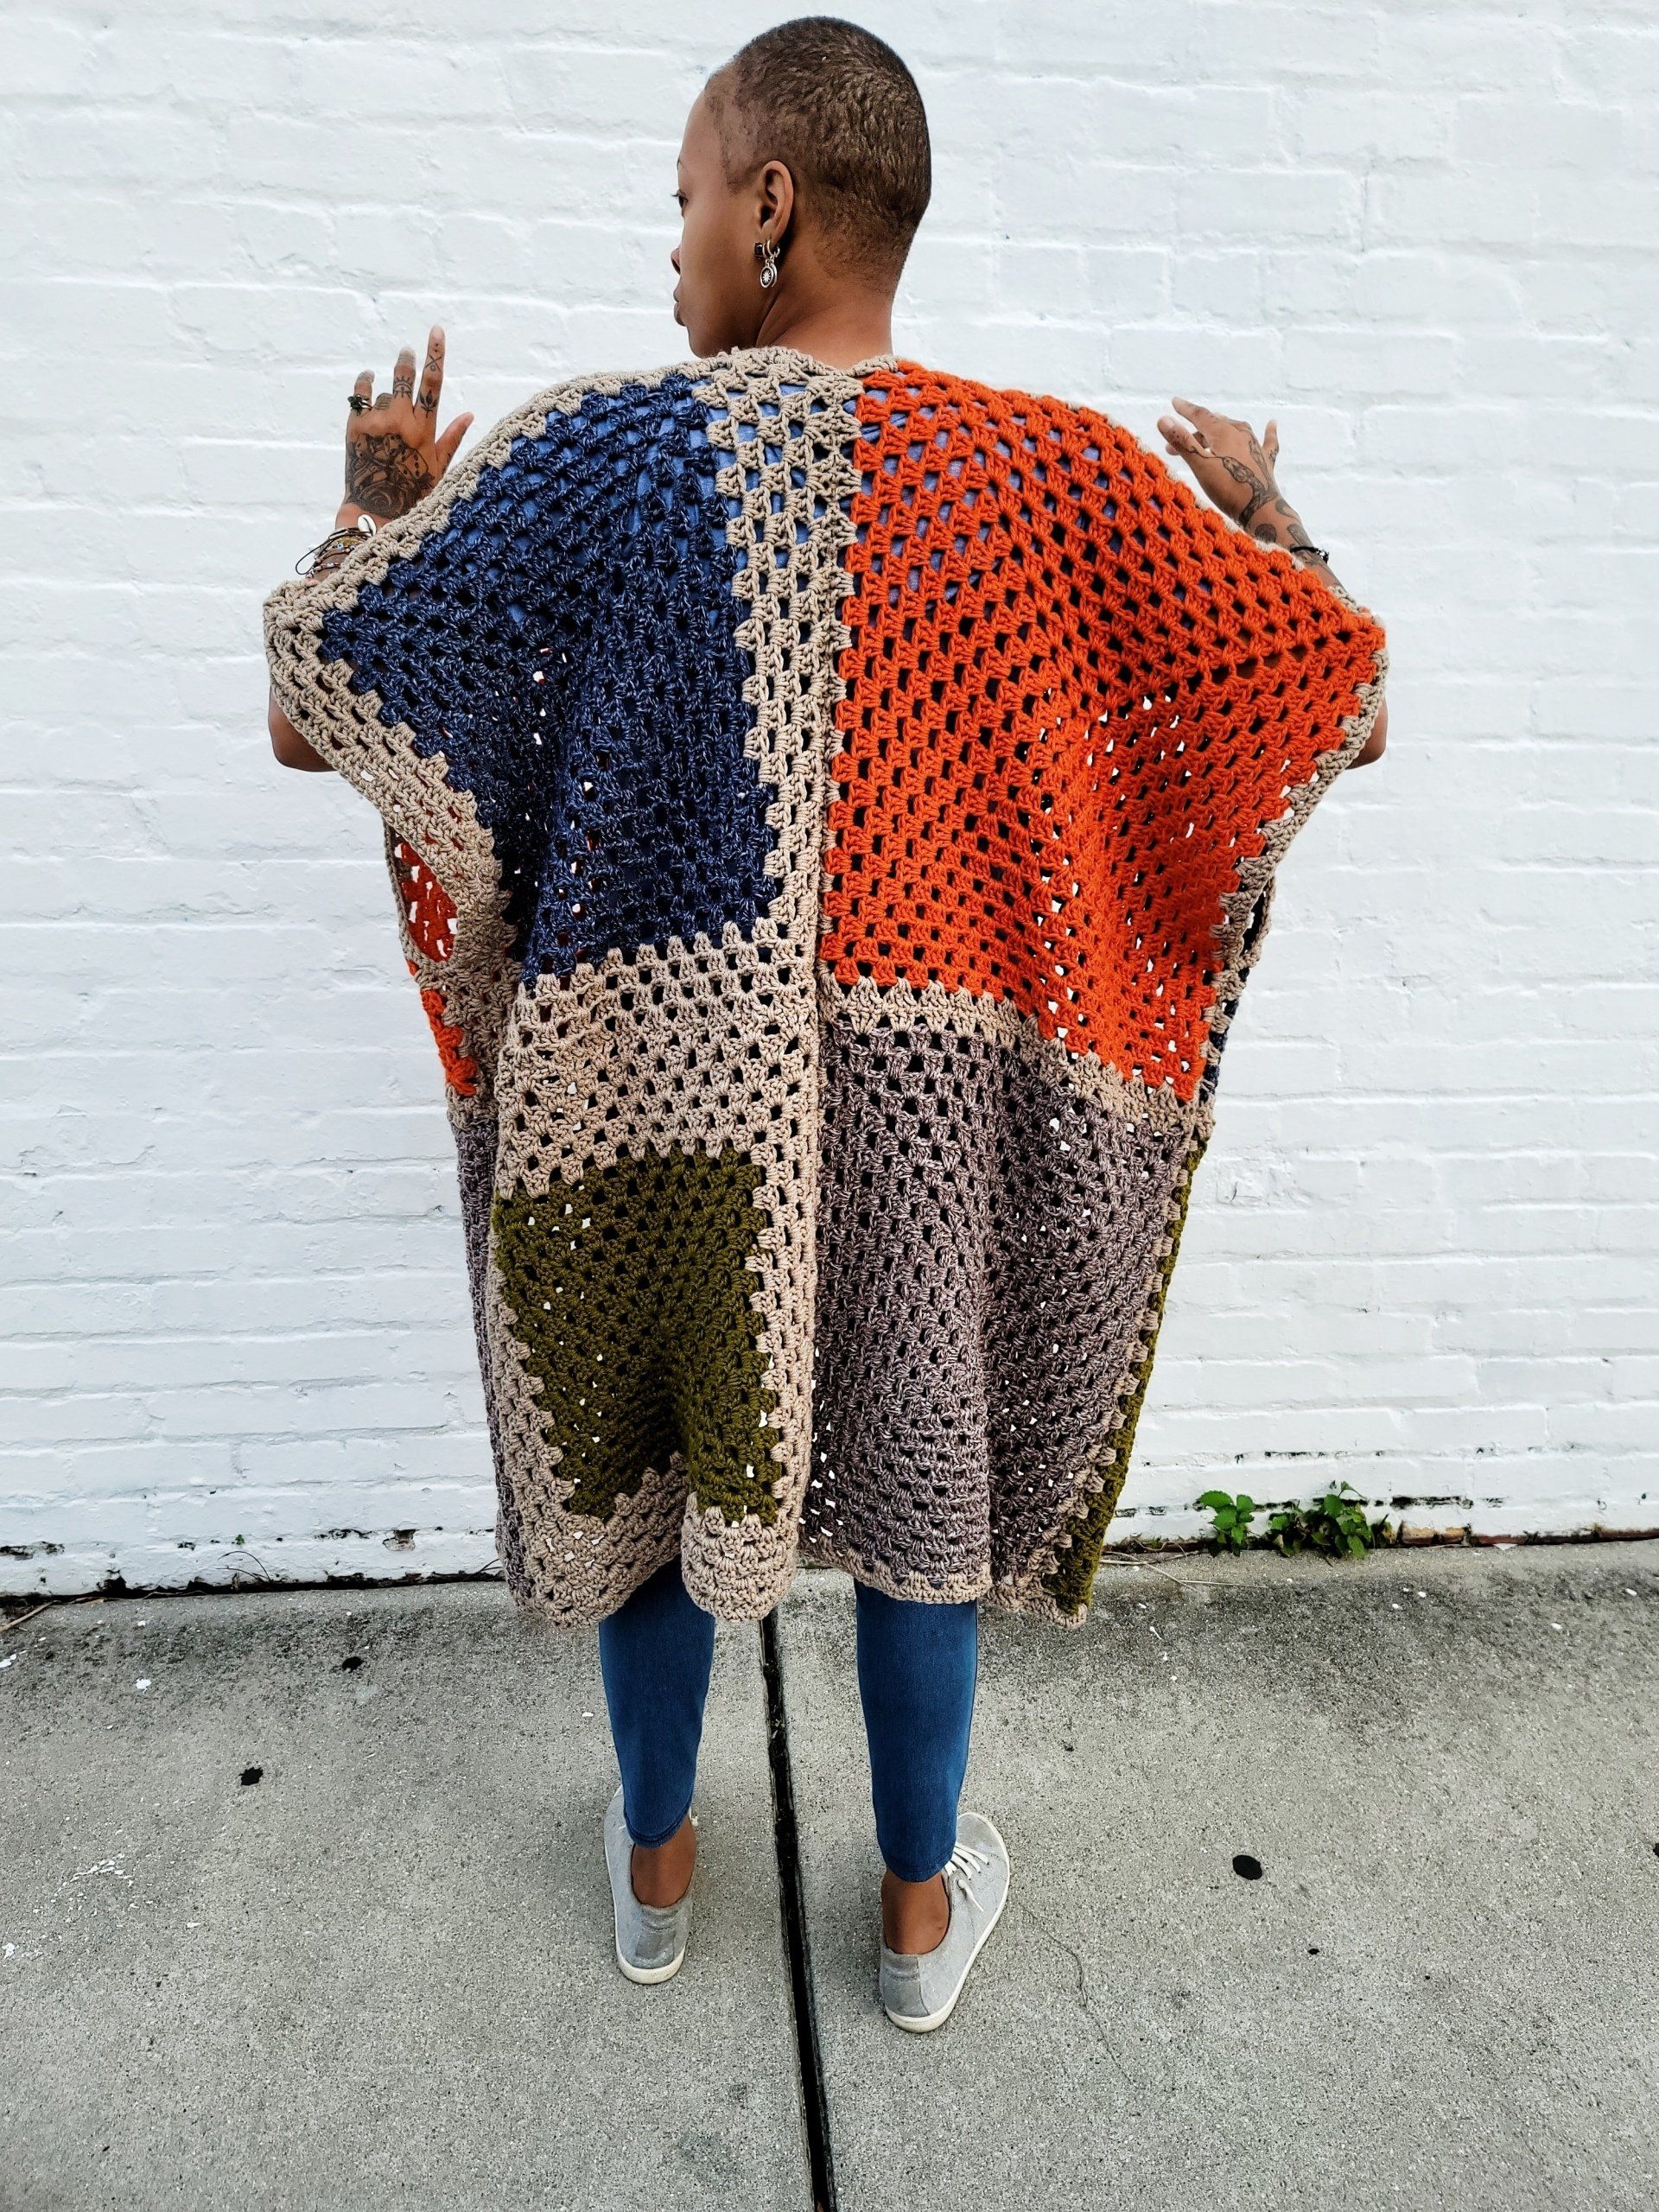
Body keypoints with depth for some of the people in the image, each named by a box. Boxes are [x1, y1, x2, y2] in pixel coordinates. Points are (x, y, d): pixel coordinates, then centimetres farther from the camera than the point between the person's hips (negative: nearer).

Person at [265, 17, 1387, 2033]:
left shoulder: (603, 452, -11)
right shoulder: (1057, 474, -6)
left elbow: (308, 714, -7)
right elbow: (1348, 709, 0)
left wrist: (380, 501, 11)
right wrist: (1259, 510, 18)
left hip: (656, 1087, 0)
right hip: (921, 1098, 1)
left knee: (646, 1461, 22)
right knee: (922, 1480, 20)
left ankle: (657, 1868, 46)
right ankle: (925, 1909, 42)